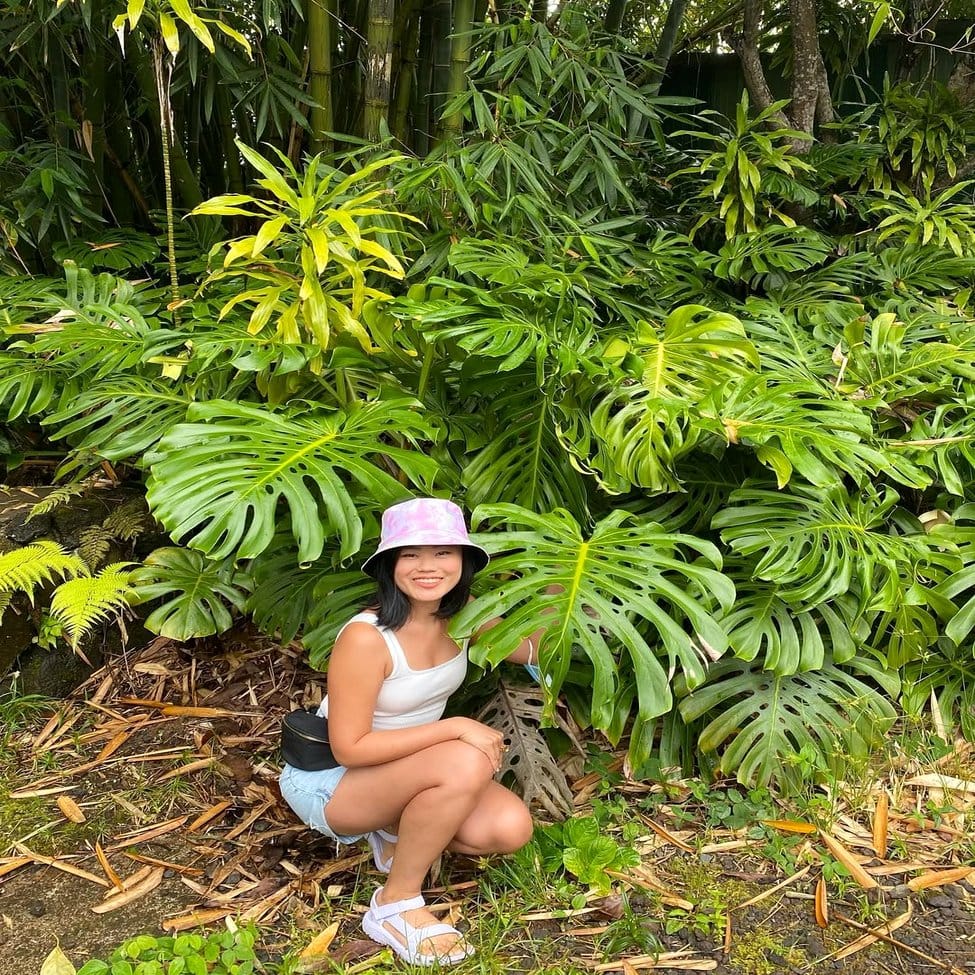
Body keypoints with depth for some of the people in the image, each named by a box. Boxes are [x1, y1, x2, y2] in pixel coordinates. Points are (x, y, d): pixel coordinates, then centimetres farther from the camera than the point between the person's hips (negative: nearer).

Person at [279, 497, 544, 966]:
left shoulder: (461, 615, -8)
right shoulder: (366, 638, -29)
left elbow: (530, 650, 5)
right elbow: (350, 749, -26)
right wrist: (455, 728, -28)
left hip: (403, 771, 7)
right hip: (330, 782, -7)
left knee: (510, 828, -16)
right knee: (465, 763, -33)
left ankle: (397, 833, 10)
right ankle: (395, 905, -14)